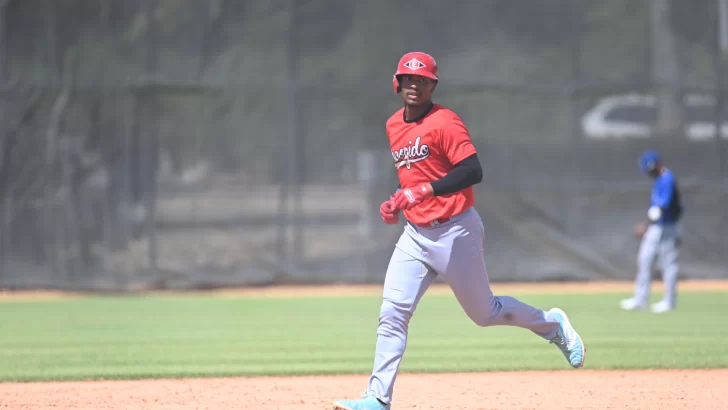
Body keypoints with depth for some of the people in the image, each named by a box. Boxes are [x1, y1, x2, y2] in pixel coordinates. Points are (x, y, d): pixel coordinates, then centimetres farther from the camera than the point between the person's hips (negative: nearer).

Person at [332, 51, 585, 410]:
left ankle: (552, 324, 31)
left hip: (456, 232, -6)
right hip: (415, 234, 6)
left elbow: (473, 171, -24)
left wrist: (425, 190, -31)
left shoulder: (444, 122, -14)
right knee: (392, 314, -6)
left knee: (484, 313, 6)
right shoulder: (393, 126, 10)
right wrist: (396, 202, 8)